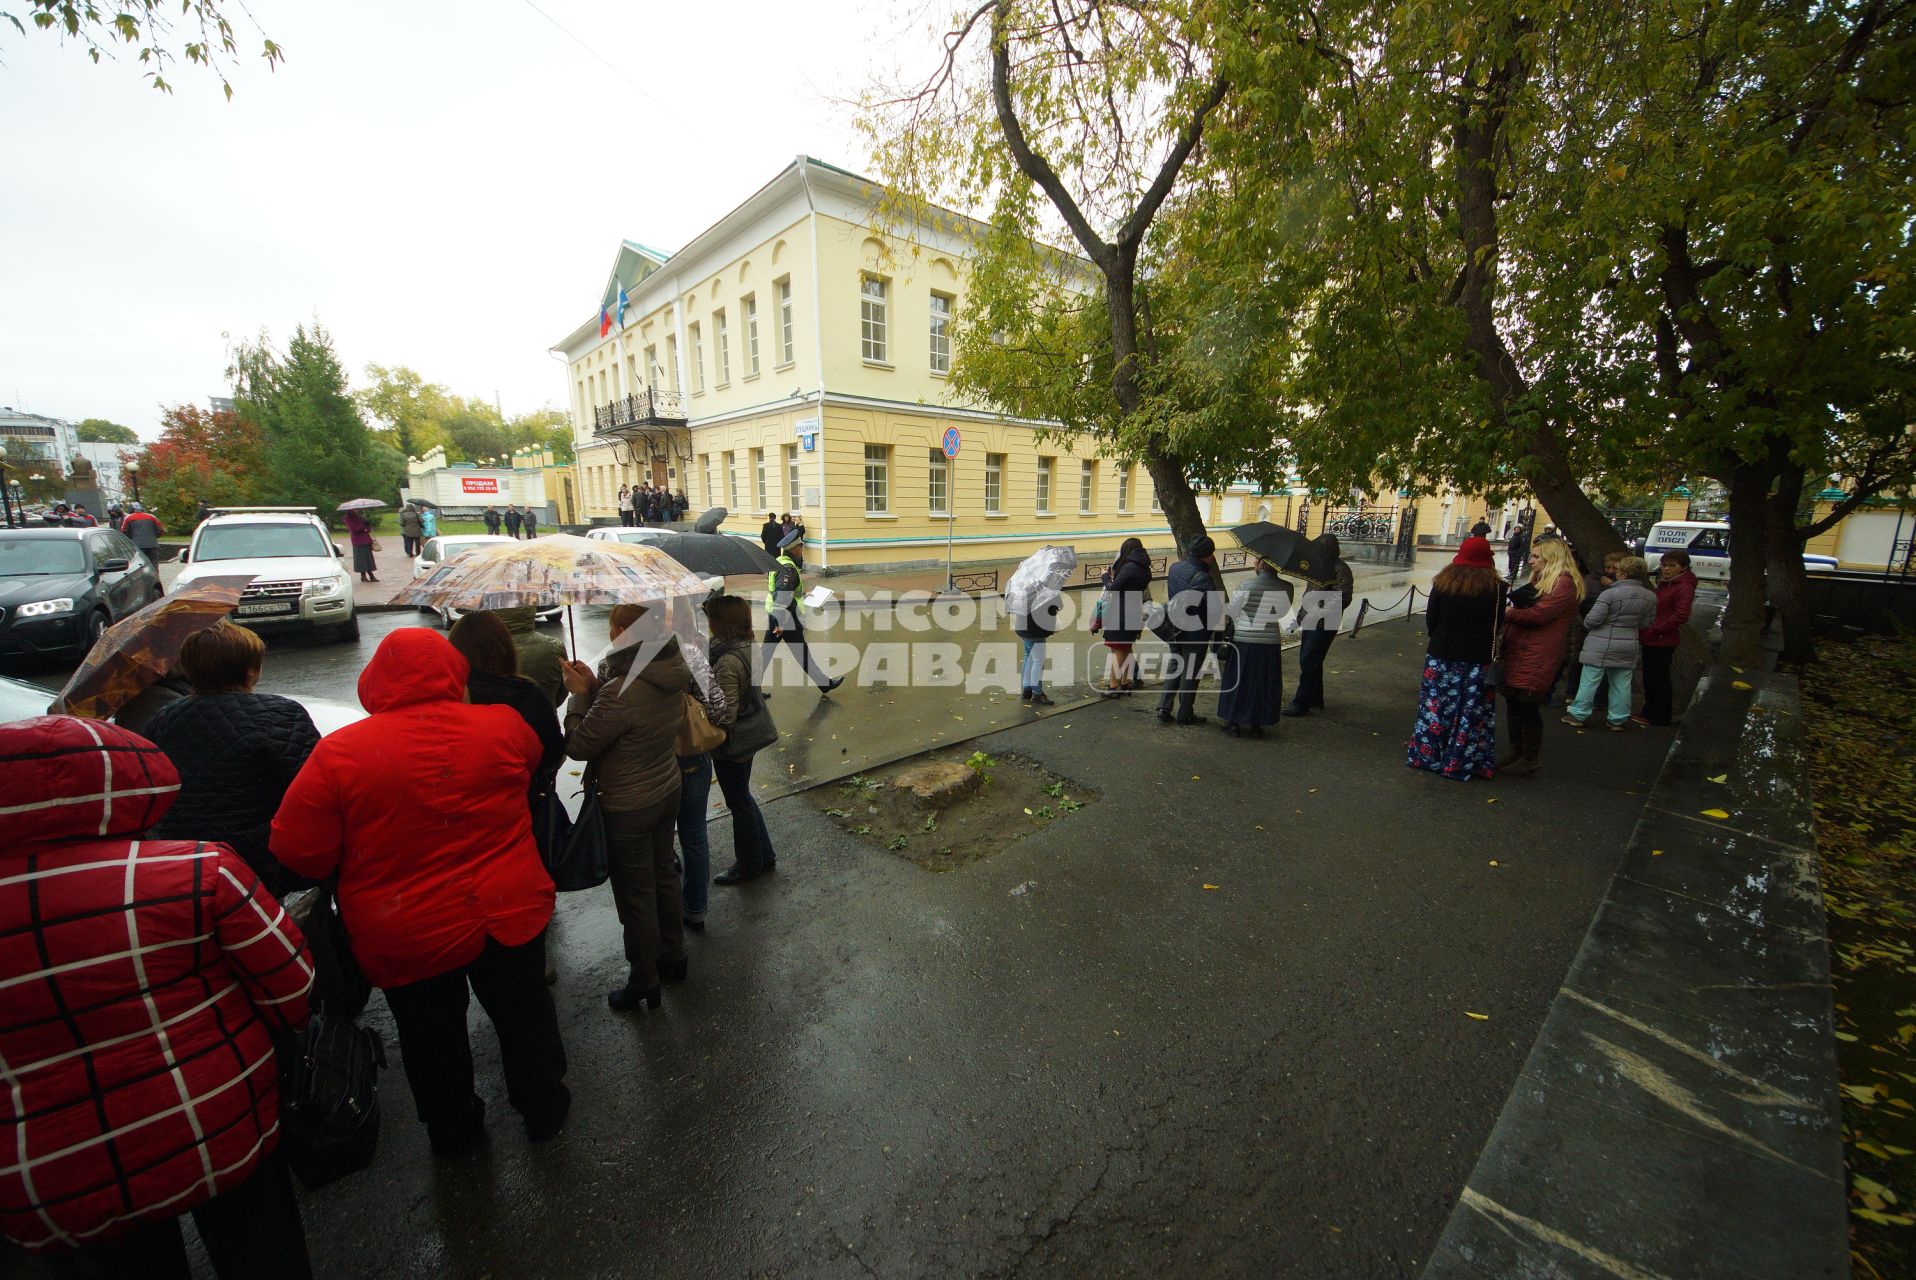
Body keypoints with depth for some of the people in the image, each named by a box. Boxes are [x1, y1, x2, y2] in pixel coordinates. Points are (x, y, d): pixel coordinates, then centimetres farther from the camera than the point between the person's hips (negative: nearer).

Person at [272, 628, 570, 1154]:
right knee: (524, 1014, 22)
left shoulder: (338, 752, -18)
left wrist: (378, 859, 6)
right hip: (509, 912, 1)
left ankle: (453, 1130, 46)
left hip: (404, 935, 0)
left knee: (432, 1039, 24)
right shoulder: (503, 726, -13)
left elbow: (298, 853, -11)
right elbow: (538, 759, 9)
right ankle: (544, 1110, 42)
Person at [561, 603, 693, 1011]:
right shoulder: (672, 673, -6)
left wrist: (580, 694, -8)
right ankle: (672, 958, 42)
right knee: (664, 878, 23)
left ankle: (644, 985, 29)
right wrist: (595, 685, 1)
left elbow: (578, 745, -18)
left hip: (626, 808, -8)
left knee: (636, 896, 10)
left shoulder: (621, 692, -31)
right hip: (667, 791, 8)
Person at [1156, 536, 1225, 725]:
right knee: (1190, 673, 6)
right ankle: (1185, 715, 18)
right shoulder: (1202, 578, -23)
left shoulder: (1174, 568, 0)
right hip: (1196, 632, -6)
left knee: (1174, 667, 18)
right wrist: (1220, 625, -5)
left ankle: (1164, 709, 14)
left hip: (1175, 629, 7)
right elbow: (1216, 607, -20)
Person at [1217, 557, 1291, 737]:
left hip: (1243, 641, -3)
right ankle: (1256, 724, 21)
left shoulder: (1247, 586, -15)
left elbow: (1232, 611, -6)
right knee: (1263, 684, 15)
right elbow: (1282, 612, 9)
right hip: (1271, 643, 3)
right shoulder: (1286, 588, -3)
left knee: (1238, 681, 10)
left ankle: (1235, 723, 17)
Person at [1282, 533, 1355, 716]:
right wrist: (1302, 612, 12)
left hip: (1324, 624, -9)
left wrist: (1319, 614, -25)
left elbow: (1343, 598, -21)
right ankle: (1315, 698, 29)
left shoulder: (1340, 569, -14)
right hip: (1310, 622, 9)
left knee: (1308, 662, -8)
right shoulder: (1319, 566, 13)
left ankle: (1301, 703, -2)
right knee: (1308, 660, 15)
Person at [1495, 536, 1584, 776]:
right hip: (1516, 653, 9)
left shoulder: (1564, 583, -11)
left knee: (1527, 707, -2)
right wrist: (1510, 611, 1)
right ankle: (1516, 754, 24)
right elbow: (1522, 608, 21)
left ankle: (1529, 760, 10)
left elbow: (1539, 615, -20)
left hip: (1536, 658, -9)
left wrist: (1508, 612, -7)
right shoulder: (1541, 581, 19)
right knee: (1513, 705, 13)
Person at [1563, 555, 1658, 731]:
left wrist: (1586, 625, 4)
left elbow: (1592, 619, -18)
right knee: (1621, 684, 12)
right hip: (1628, 646, 6)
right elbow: (1646, 623, 9)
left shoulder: (1610, 594, -18)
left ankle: (1579, 715, 8)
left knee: (1589, 681, 2)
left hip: (1601, 645, -6)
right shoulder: (1651, 597, 2)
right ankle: (1619, 719, 18)